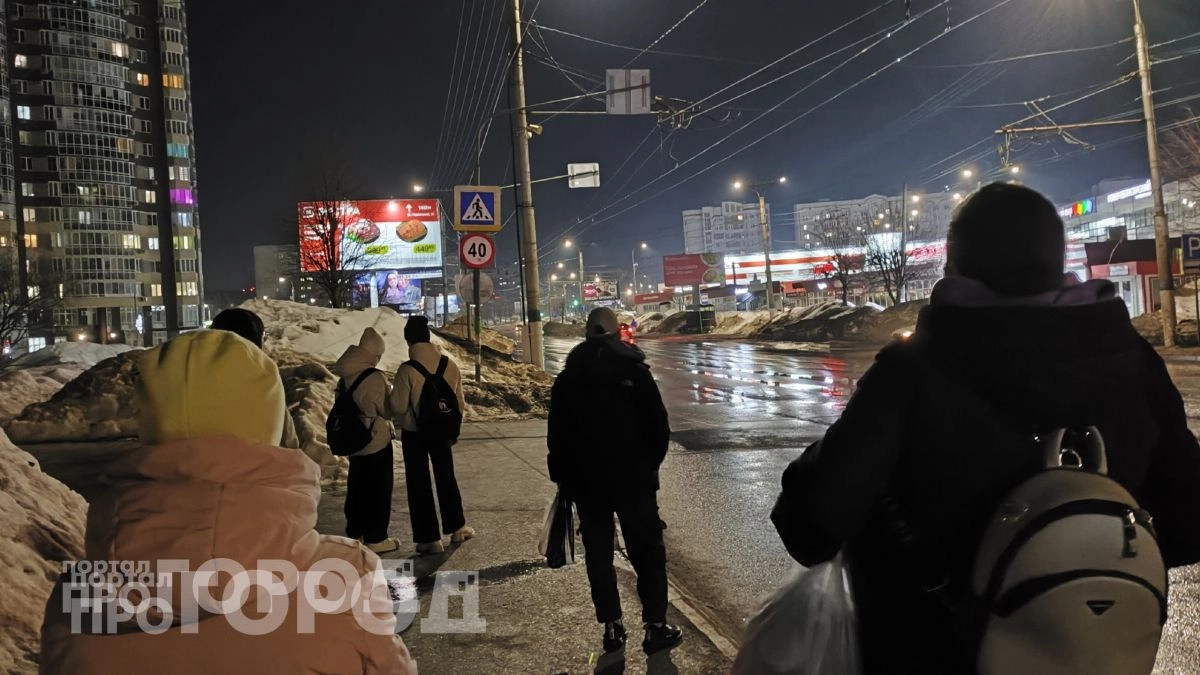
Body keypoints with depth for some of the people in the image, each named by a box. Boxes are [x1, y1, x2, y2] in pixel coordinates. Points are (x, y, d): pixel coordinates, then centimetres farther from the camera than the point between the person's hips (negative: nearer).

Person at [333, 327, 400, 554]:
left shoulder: (345, 376, 1)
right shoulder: (375, 377, -21)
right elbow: (388, 410, -13)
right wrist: (392, 394, 4)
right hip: (376, 441, -7)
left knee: (357, 487, 18)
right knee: (378, 489, 4)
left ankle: (355, 533, 27)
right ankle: (376, 538, 11)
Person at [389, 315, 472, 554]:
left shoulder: (407, 370, -20)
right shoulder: (449, 365, -8)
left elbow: (398, 407, -17)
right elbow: (460, 402, 0)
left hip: (414, 433, -4)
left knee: (419, 484, 8)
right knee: (446, 477, 21)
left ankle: (429, 538, 13)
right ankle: (457, 527, 32)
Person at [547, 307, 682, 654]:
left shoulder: (567, 378, 2)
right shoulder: (635, 370, -6)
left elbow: (557, 435, 5)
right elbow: (659, 426, -7)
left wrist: (564, 478, 15)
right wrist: (650, 463, 8)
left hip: (586, 481, 3)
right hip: (633, 478, -2)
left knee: (599, 554, 11)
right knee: (648, 551, 6)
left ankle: (612, 628, 16)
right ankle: (655, 626, 7)